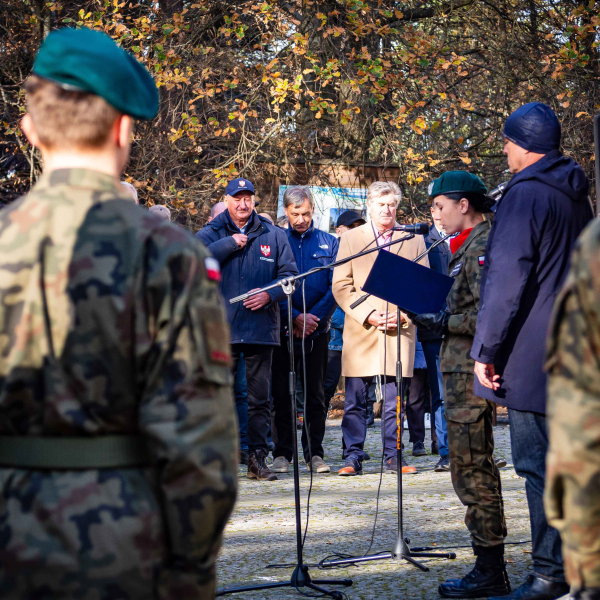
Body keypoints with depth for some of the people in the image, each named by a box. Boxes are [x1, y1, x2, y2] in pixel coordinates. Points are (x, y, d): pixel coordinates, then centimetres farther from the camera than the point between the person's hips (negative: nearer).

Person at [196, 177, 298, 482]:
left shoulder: (273, 235, 11)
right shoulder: (210, 234, 7)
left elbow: (289, 274, 8)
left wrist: (270, 294, -10)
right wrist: (230, 243, -12)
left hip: (261, 328, 1)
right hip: (221, 328, -1)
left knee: (260, 397, 3)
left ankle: (257, 457, 8)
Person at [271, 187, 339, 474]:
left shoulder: (329, 243, 9)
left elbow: (335, 287, 2)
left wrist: (314, 316, -11)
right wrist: (295, 317, -11)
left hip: (318, 330, 1)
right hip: (283, 328, -1)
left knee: (315, 393, 2)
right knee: (282, 392, 0)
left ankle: (315, 453, 7)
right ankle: (282, 453, 6)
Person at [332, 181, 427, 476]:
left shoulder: (414, 240, 10)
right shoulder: (350, 239, 7)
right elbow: (341, 287, 3)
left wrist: (404, 315, -6)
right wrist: (367, 315, -10)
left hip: (399, 330, 1)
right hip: (361, 330, -1)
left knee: (394, 401, 2)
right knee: (356, 400, -2)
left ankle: (393, 456, 9)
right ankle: (353, 457, 3)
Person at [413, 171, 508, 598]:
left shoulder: (482, 246, -14)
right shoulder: (471, 245, 18)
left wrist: (445, 323, -14)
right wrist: (442, 319, 10)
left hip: (470, 371, -11)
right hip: (467, 369, 11)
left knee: (471, 470, -8)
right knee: (478, 466, 15)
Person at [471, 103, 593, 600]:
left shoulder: (525, 194, -14)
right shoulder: (576, 196, 14)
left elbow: (507, 278, -18)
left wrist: (486, 349, -14)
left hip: (532, 355, -9)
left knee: (538, 463, -6)